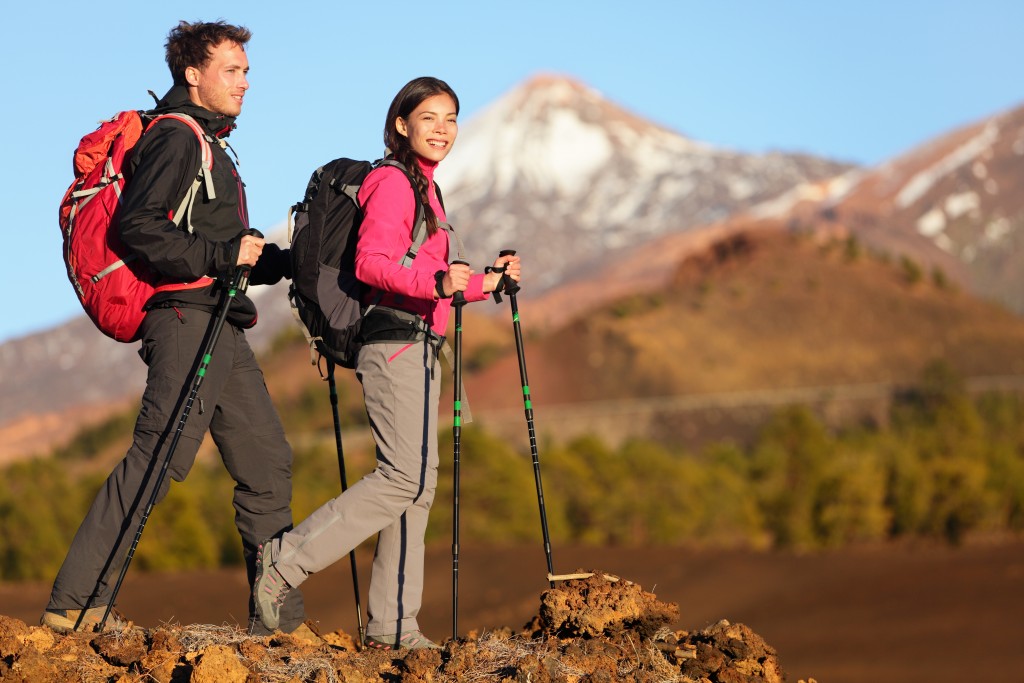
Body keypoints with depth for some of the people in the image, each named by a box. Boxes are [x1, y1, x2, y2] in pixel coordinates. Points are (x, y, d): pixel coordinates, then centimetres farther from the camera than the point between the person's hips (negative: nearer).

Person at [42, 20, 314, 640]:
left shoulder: (209, 145, 25)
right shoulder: (176, 137, -6)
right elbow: (138, 226, -19)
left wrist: (284, 261, 13)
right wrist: (223, 255, -20)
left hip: (221, 328, 10)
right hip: (187, 317, -10)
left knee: (267, 463, 7)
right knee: (158, 458, -14)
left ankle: (280, 617, 9)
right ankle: (76, 602, -12)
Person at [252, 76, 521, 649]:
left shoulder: (423, 188, 23)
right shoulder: (394, 182, -7)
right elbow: (370, 263, -20)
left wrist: (485, 284, 21)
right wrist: (436, 284, -33)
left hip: (415, 348, 10)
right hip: (398, 342, -10)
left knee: (416, 483, 6)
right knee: (406, 477, -17)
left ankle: (393, 627, 6)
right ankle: (284, 563, -15)